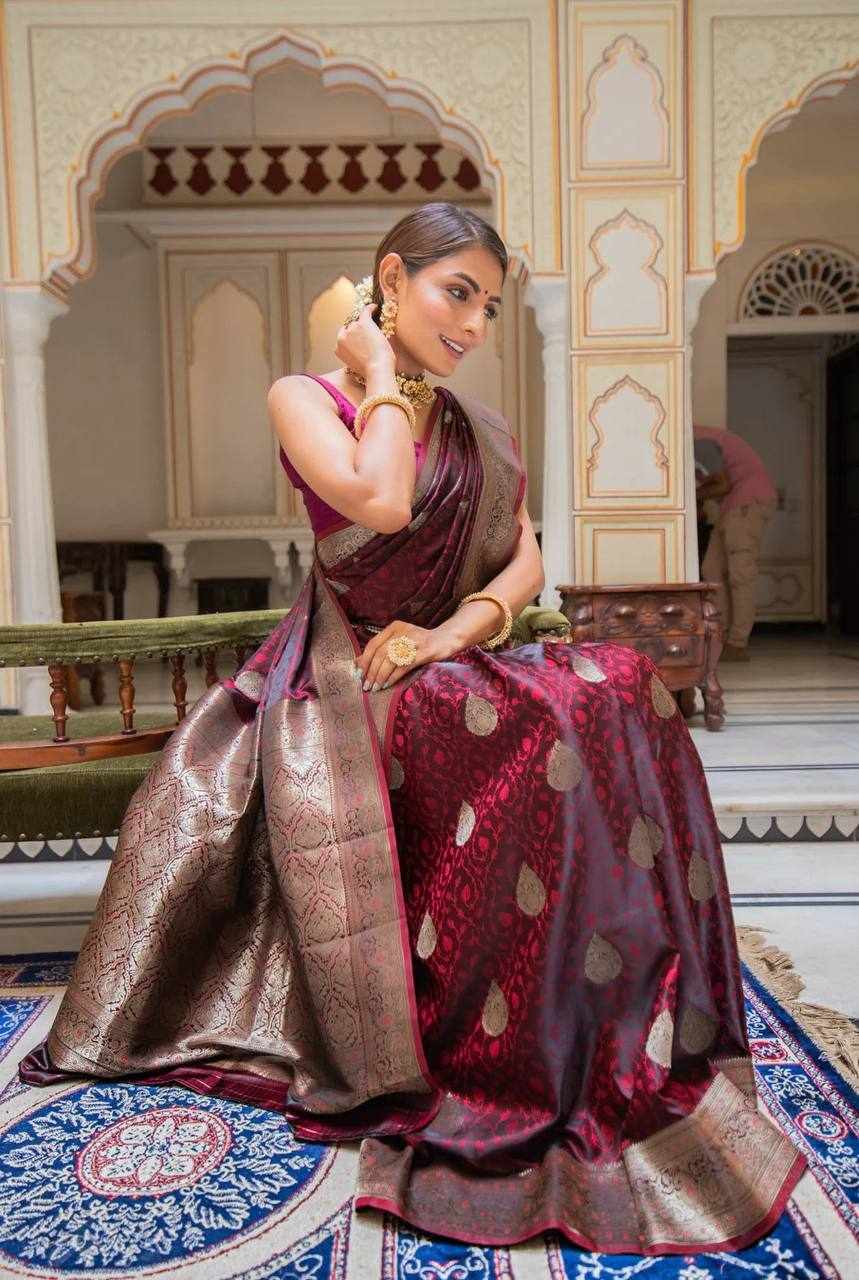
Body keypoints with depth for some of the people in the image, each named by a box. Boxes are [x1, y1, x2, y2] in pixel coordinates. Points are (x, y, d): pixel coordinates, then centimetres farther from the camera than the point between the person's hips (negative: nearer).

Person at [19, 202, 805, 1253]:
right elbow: (381, 503, -21)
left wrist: (457, 630, -12)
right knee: (545, 731, -31)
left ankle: (628, 1040, -13)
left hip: (448, 663, 5)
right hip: (340, 677, -5)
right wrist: (383, 376, -6)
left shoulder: (487, 432, 17)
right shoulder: (305, 397, 0)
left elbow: (525, 560, 7)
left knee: (622, 692, -22)